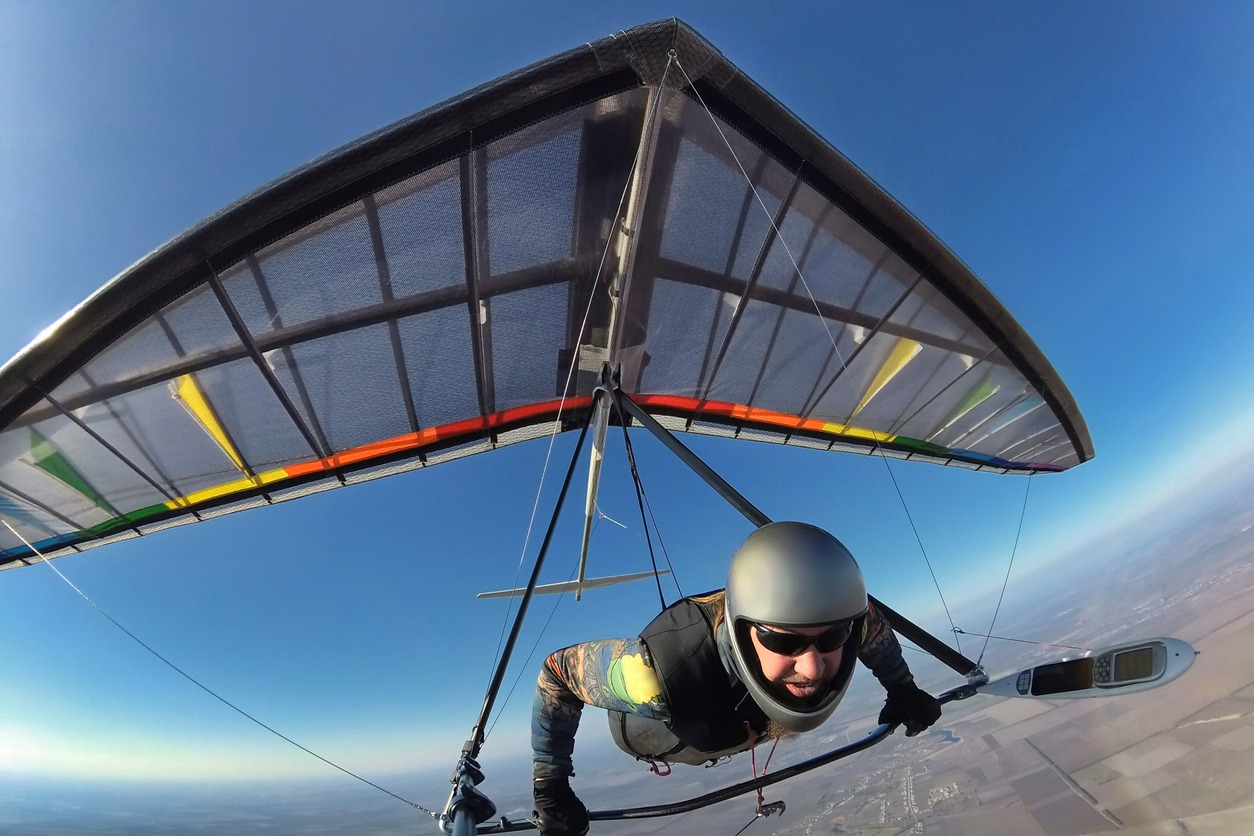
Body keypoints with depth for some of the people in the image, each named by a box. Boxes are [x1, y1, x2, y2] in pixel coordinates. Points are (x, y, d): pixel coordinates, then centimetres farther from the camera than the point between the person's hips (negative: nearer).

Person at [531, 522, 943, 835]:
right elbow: (557, 673, -33)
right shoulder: (663, 674, -51)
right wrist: (550, 787, -27)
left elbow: (872, 623, -13)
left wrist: (902, 689, -1)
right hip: (651, 734, -2)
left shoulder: (838, 620, -40)